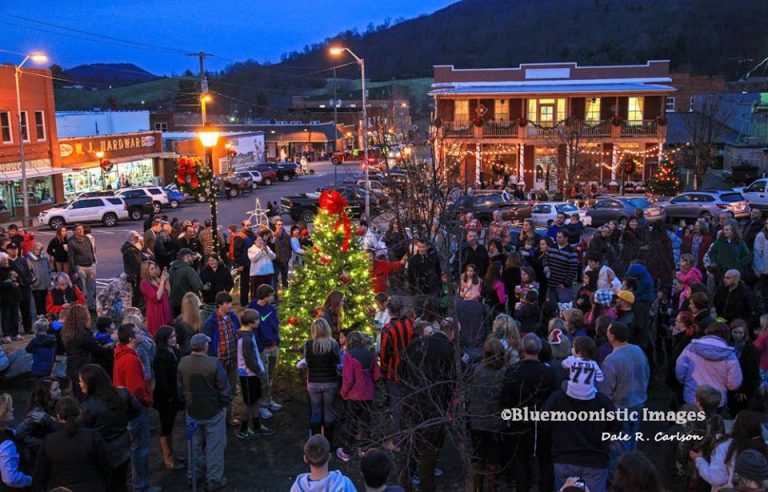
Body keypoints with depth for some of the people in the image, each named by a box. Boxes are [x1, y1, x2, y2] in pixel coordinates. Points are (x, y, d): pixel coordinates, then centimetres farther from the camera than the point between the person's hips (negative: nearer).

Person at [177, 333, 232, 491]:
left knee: (196, 444, 24)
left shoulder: (183, 363, -10)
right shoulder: (214, 363, -25)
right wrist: (225, 403, 0)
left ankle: (193, 473, 36)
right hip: (214, 412, -5)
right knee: (214, 446, 10)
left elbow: (180, 387, 2)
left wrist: (188, 402, 15)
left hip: (192, 411, 5)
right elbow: (224, 388, -18)